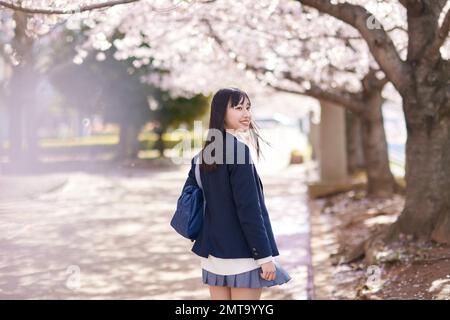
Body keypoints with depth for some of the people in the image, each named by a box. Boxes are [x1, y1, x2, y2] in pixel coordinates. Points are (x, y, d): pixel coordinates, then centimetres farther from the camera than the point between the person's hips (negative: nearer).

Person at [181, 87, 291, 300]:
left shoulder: (203, 155, 9)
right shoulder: (238, 149, -15)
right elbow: (248, 209, -18)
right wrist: (265, 256, -14)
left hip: (212, 251, 8)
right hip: (241, 254, -8)